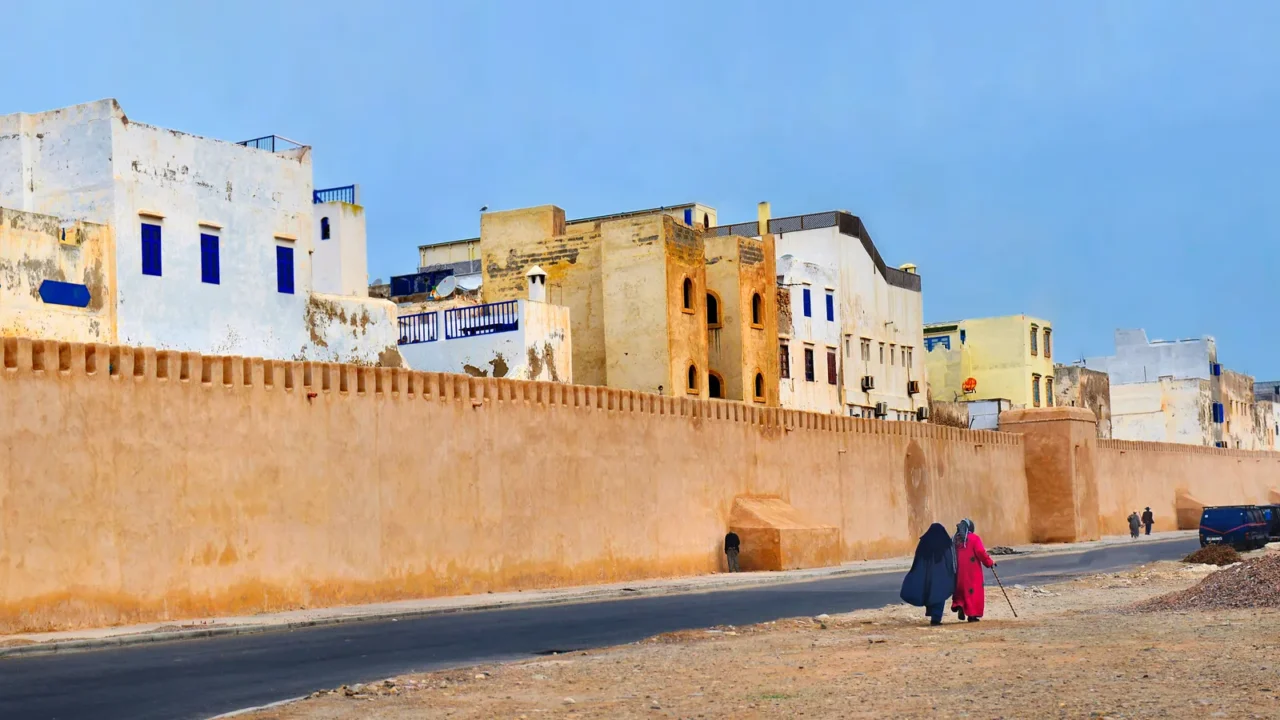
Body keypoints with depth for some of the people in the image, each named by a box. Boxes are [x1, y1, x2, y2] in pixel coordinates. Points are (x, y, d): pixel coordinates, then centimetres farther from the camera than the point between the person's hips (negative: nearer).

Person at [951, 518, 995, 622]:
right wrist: (989, 562, -1)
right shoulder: (974, 538, -7)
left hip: (959, 571, 4)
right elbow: (981, 552, -13)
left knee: (960, 589, 17)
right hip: (973, 571, -4)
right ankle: (972, 615, 2)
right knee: (973, 591, 3)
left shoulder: (956, 539, 7)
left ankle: (959, 605, -7)